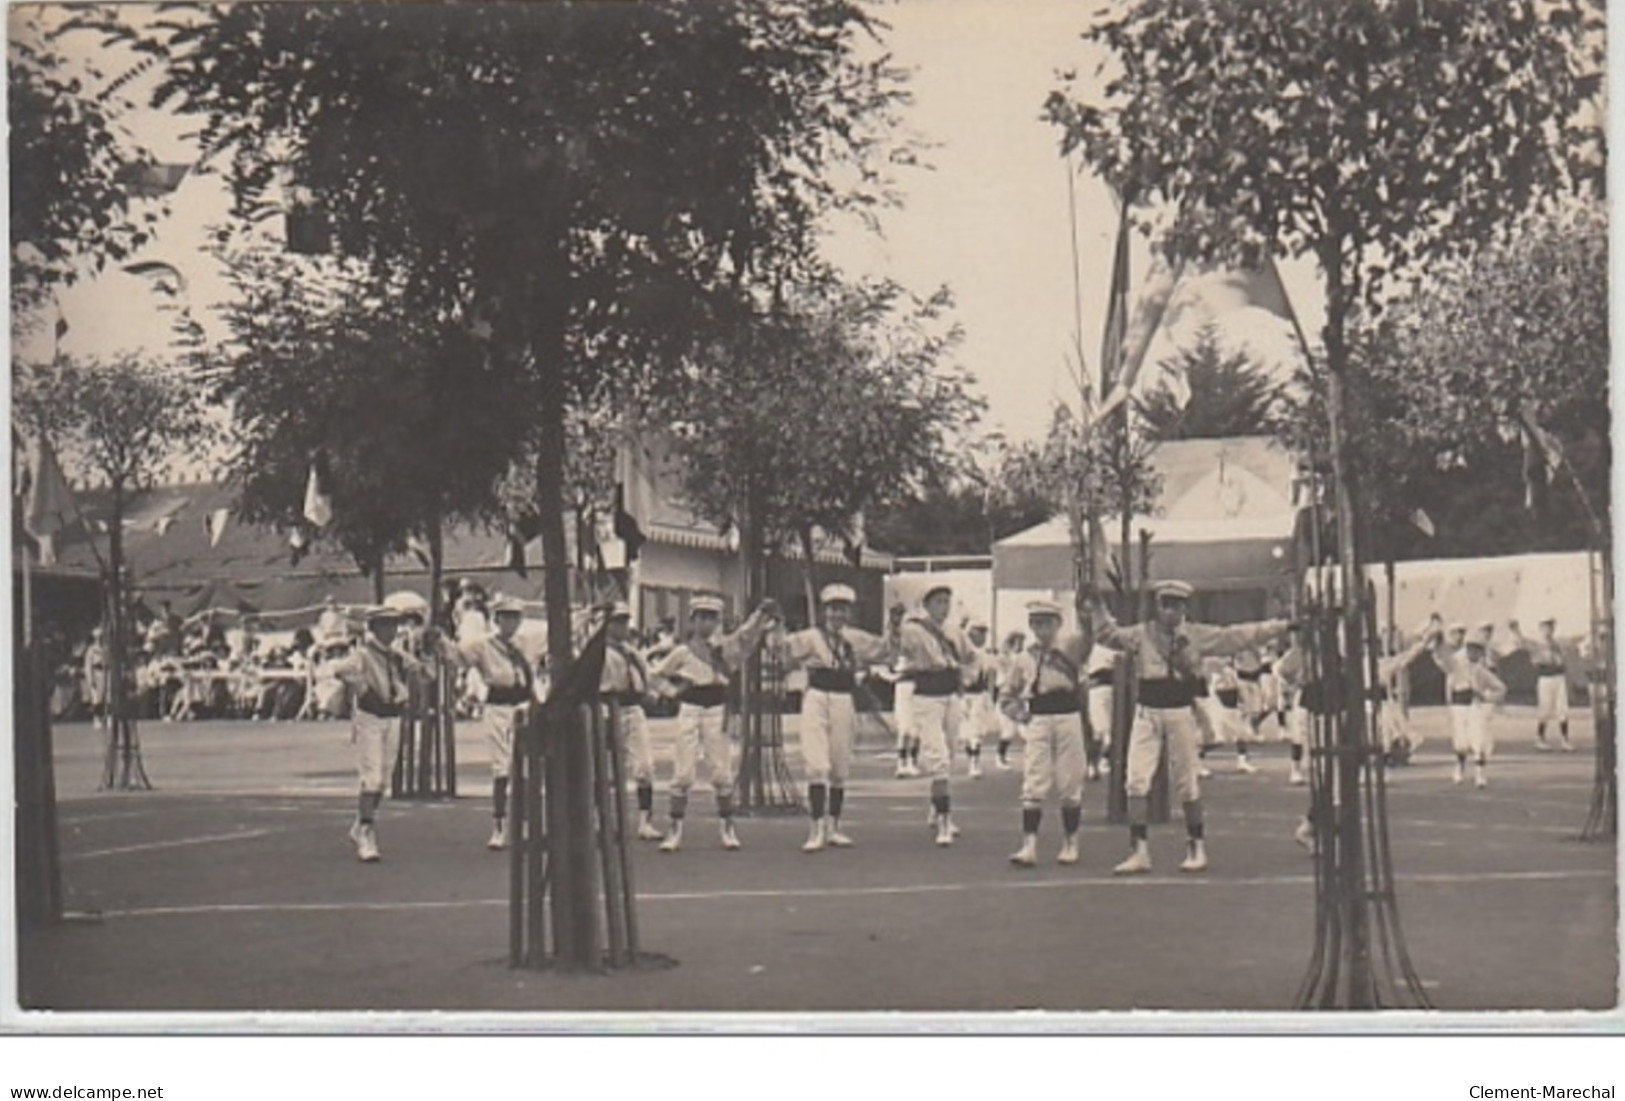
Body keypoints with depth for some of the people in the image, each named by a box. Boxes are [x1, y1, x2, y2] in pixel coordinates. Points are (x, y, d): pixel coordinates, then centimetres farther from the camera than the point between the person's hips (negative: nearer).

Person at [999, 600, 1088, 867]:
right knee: (1033, 786, -5)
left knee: (1070, 786, 4)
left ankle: (1070, 845, 15)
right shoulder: (1024, 660, 11)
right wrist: (1020, 716, 4)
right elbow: (1007, 696, 18)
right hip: (1037, 722, 2)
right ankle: (1029, 847, -8)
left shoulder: (1071, 646, 4)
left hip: (1068, 718, -2)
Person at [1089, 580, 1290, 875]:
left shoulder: (1198, 635, 3)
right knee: (1137, 781, -7)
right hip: (1147, 713, 0)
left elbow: (1238, 636, 3)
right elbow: (1110, 635, -4)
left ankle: (1196, 847, 21)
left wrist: (1280, 626, 0)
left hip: (1181, 714, 0)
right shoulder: (1142, 635, 3)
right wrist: (1098, 607, -18)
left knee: (1186, 784, 6)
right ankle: (1139, 851, -3)